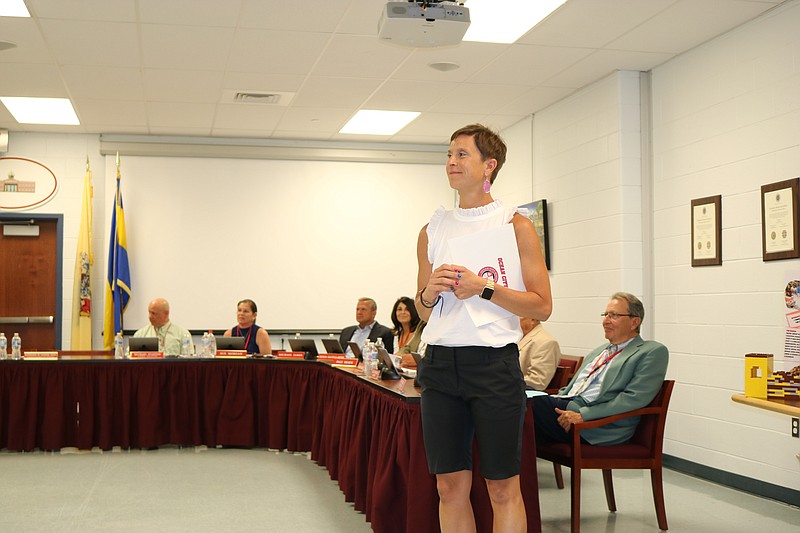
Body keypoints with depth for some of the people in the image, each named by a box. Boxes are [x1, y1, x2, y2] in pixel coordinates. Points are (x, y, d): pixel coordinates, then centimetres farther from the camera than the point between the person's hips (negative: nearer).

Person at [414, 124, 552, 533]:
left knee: (503, 487, 2)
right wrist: (429, 292, -3)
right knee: (450, 485, 8)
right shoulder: (433, 229, 13)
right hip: (439, 361, 4)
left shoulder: (515, 225, 1)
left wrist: (484, 288, -14)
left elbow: (542, 306, -4)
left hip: (493, 361, -4)